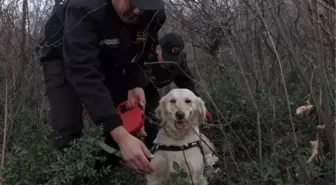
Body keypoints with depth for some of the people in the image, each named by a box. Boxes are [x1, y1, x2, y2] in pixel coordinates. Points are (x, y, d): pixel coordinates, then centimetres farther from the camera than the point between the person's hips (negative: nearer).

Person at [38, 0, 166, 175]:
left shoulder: (154, 14, -24)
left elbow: (139, 54, -4)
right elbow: (84, 74, -48)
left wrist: (136, 84, -26)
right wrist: (121, 135, -56)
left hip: (109, 58, 5)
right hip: (64, 57, -4)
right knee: (68, 130, -19)